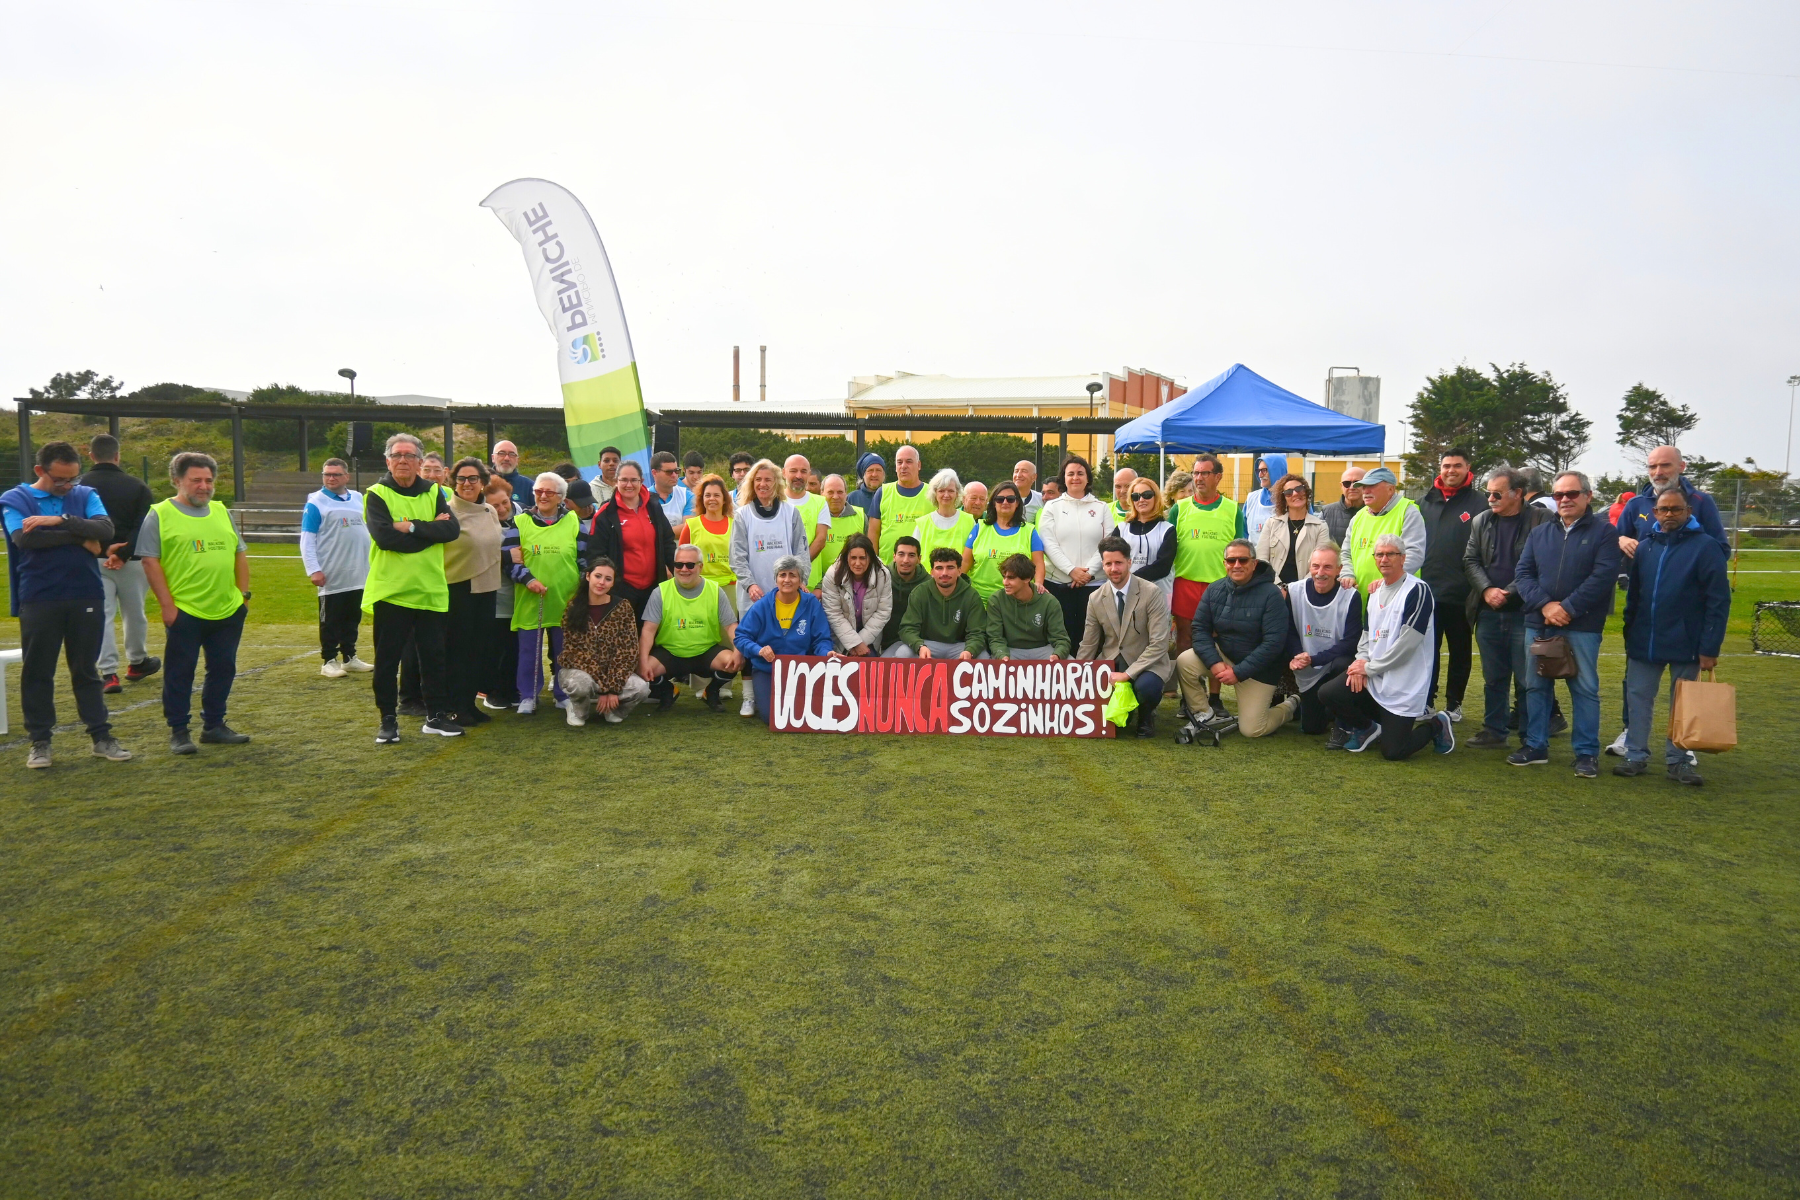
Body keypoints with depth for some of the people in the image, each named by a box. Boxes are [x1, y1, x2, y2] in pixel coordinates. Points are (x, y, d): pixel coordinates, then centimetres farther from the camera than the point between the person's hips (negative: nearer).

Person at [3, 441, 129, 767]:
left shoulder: (86, 495, 6)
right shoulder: (14, 499, 0)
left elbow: (106, 530, -10)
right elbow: (24, 538, -17)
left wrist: (61, 520, -21)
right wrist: (81, 537, -12)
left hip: (86, 597, 1)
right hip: (38, 600, -1)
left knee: (86, 670, 10)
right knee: (37, 672, 5)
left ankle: (101, 736, 14)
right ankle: (39, 741, 15)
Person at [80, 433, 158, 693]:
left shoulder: (80, 486, -1)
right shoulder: (137, 487, -1)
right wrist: (123, 554, -14)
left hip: (94, 561, 0)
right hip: (131, 561, 0)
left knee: (102, 615, 1)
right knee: (134, 613, 16)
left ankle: (108, 673, -5)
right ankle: (137, 663, 31)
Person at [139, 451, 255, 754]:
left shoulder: (221, 512, 13)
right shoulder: (159, 515, -3)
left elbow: (240, 554, 18)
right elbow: (150, 562, -7)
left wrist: (244, 594, 10)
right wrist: (167, 605, -11)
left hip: (228, 611, 5)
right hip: (184, 612, -5)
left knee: (223, 670, 12)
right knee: (179, 674, 3)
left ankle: (214, 726, 25)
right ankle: (178, 732, 14)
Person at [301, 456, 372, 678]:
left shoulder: (358, 498, 10)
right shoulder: (316, 503, -7)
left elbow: (369, 529, 19)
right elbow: (307, 540, -9)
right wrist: (313, 570, -17)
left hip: (358, 574, 5)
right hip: (331, 577, -5)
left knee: (353, 618, 13)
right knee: (330, 621, 2)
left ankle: (350, 657, 23)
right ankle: (329, 661, 9)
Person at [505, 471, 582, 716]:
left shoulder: (574, 521, 7)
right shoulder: (520, 522, 6)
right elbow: (509, 559, 1)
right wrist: (527, 579, -13)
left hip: (565, 602, 0)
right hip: (529, 601, 0)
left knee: (565, 651, 7)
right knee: (529, 650, 4)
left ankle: (564, 694, 20)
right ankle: (528, 696, 15)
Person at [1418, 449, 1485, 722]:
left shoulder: (1478, 504, -3)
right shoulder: (1426, 502, 9)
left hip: (1460, 594, -3)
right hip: (1427, 590, 3)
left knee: (1460, 650, 10)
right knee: (1427, 649, 7)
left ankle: (1454, 703, 20)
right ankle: (1425, 701, 16)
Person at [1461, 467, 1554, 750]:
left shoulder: (1541, 520, -5)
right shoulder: (1481, 522, 11)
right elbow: (1470, 561, 9)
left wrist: (1509, 592, -14)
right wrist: (1487, 590, -7)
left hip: (1524, 612, -4)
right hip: (1488, 612, 5)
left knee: (1526, 679, 1)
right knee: (1493, 677, 11)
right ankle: (1494, 732, 20)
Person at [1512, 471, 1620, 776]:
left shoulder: (1604, 532, 1)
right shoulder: (1539, 533, 13)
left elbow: (1603, 576, -11)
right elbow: (1523, 573, 5)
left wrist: (1567, 608, -16)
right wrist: (1544, 605, -11)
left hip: (1582, 626, -4)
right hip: (1539, 623, 4)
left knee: (1585, 689, 0)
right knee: (1535, 686, 9)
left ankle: (1587, 753, 9)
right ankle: (1536, 746, 20)